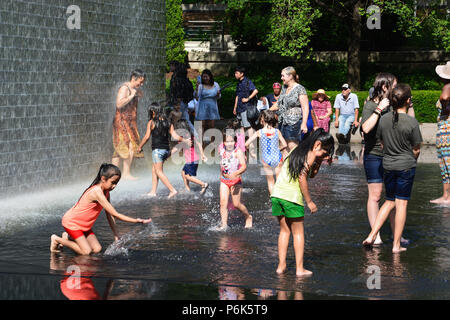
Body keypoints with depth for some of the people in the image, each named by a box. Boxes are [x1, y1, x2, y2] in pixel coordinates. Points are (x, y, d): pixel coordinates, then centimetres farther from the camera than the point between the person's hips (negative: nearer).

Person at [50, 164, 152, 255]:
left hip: (84, 225, 9)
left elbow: (109, 215, 4)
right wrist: (136, 221, -32)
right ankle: (58, 240, 2)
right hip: (71, 222, -9)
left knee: (97, 249, -1)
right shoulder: (97, 192, -31)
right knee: (87, 252, -15)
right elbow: (115, 214, -31)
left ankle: (69, 238, 17)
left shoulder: (106, 192, -1)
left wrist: (116, 236, 0)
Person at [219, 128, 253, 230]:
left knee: (236, 204, 2)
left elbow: (244, 166, -26)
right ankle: (224, 224, -9)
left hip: (235, 180, -4)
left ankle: (248, 217, 28)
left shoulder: (238, 151, -15)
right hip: (224, 180, 4)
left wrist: (236, 173, -43)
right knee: (223, 202, -11)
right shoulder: (221, 149, 1)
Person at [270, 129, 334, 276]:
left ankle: (281, 265, 13)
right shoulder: (311, 155, -4)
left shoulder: (296, 151, 21)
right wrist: (309, 202, -7)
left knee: (284, 230, 16)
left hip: (277, 194, 7)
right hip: (292, 197, -7)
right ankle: (299, 268, 6)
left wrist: (319, 161, 16)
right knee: (298, 232, 6)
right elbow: (302, 178, -12)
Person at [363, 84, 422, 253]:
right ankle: (396, 245, 7)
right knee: (402, 203, 3)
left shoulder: (384, 119, -3)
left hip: (388, 166, 4)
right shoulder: (412, 122, -14)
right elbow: (416, 150, -5)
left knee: (389, 201, 18)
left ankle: (371, 236, 10)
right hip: (406, 166, -4)